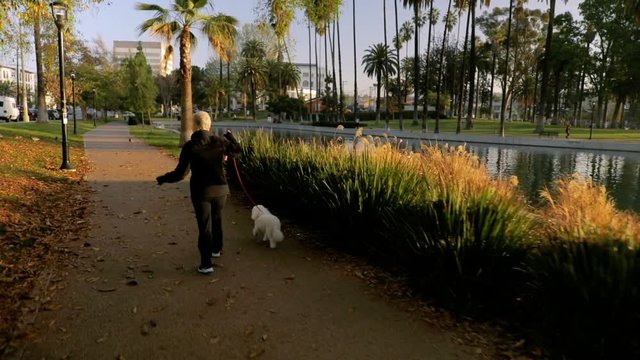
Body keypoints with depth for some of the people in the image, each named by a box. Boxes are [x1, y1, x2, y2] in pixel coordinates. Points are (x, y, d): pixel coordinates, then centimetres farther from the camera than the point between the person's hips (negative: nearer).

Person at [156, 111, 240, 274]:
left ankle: (206, 264, 4)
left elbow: (180, 173, -11)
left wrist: (163, 179, 5)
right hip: (220, 189, 3)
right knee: (217, 220, 24)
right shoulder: (219, 141, -6)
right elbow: (237, 149, 14)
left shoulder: (189, 146, -13)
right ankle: (216, 249, 44)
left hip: (201, 192, -3)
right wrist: (229, 136, 32)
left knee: (204, 226, 3)